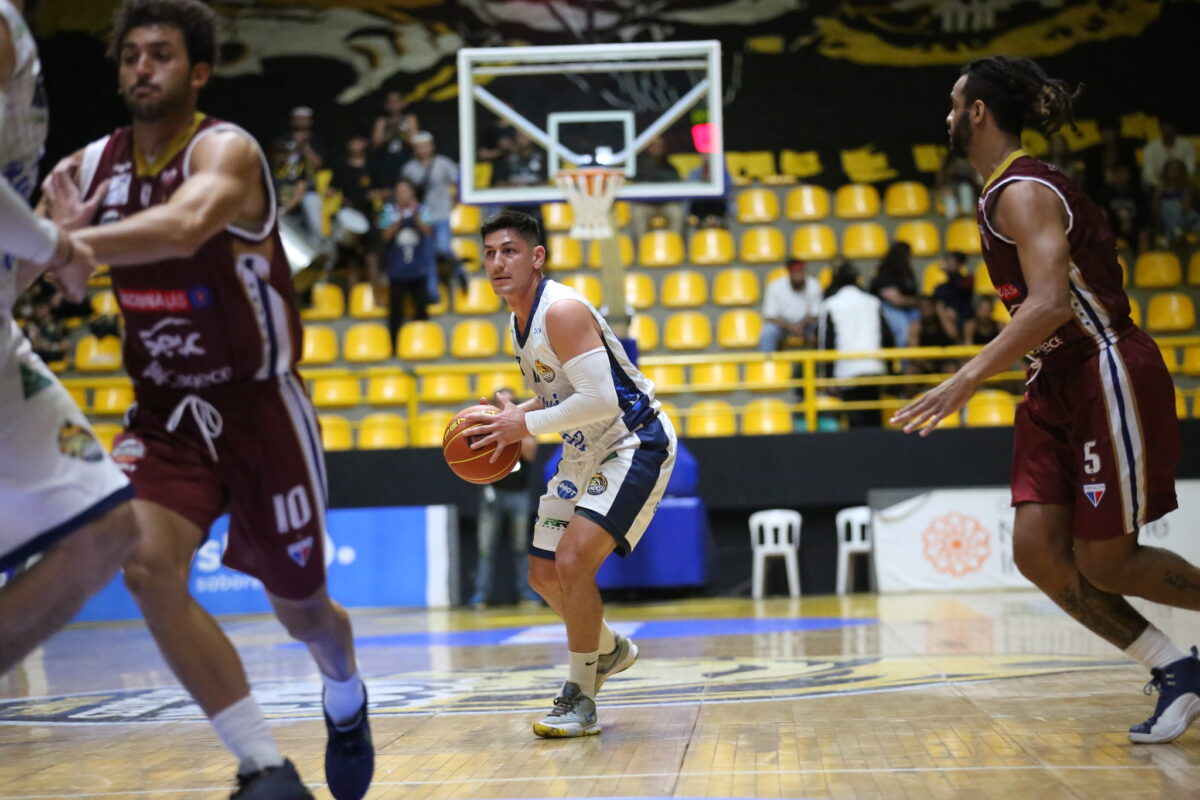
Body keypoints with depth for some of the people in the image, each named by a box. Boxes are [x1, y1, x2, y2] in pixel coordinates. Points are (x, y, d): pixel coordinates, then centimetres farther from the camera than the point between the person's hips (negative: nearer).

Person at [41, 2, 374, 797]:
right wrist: (57, 227, -17)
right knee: (148, 564, -23)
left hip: (258, 404, -4)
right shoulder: (92, 166, -2)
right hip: (166, 410, 4)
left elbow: (183, 228, -44)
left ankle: (347, 703, 50)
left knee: (300, 608, 12)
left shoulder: (226, 151, -20)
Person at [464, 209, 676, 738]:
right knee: (544, 574, 13)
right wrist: (512, 417, 1)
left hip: (635, 444, -10)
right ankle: (609, 650, 39)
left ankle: (579, 700, -10)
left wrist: (526, 425, -24)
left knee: (573, 561, -22)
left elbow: (600, 400, -32)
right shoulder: (518, 324, 6)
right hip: (585, 452, 10)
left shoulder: (562, 311, -24)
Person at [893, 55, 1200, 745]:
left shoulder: (1023, 192, -16)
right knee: (1038, 549, -1)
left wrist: (968, 379, -31)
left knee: (1104, 563, -4)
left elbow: (1051, 304, -28)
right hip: (1057, 386, 9)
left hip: (1108, 376, -9)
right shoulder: (1005, 192, 14)